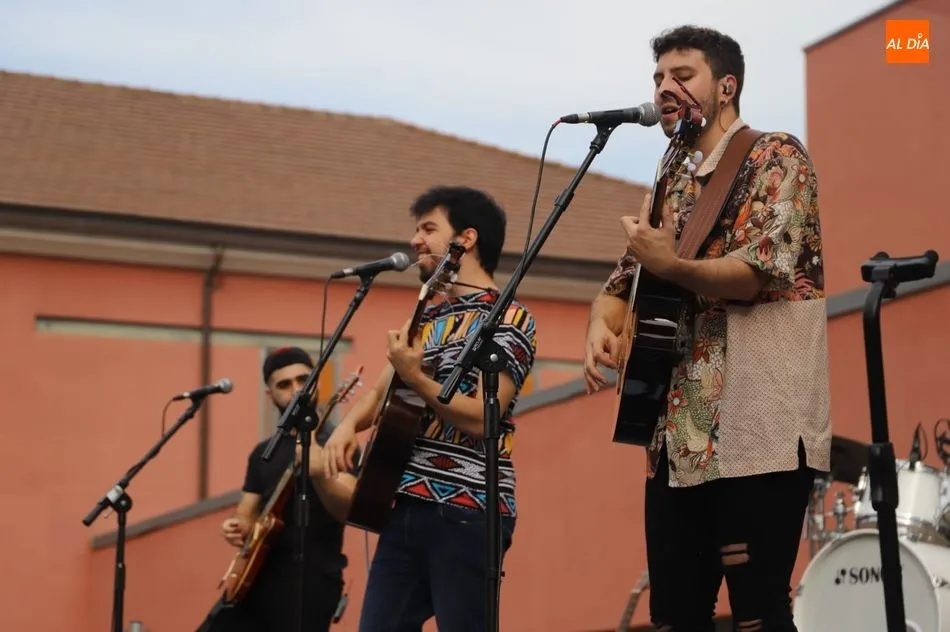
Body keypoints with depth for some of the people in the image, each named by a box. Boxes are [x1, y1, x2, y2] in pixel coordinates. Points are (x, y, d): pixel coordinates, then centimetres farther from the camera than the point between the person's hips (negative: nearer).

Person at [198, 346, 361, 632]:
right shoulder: (263, 452, 16)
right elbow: (247, 514, 18)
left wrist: (318, 473, -35)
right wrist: (237, 526, -6)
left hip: (311, 584, -6)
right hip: (259, 577, 6)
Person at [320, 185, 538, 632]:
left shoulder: (509, 319, -5)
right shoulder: (427, 318, 18)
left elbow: (483, 418, -15)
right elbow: (380, 392, 23)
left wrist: (414, 378, -22)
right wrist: (349, 425, 2)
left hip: (467, 512, -7)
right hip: (406, 505, 7)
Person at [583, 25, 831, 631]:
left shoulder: (776, 158, -1)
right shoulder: (675, 190, 21)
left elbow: (764, 271, -15)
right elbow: (623, 282, 21)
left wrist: (671, 266, -24)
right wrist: (602, 327, -1)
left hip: (757, 433, -8)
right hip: (680, 437, 8)